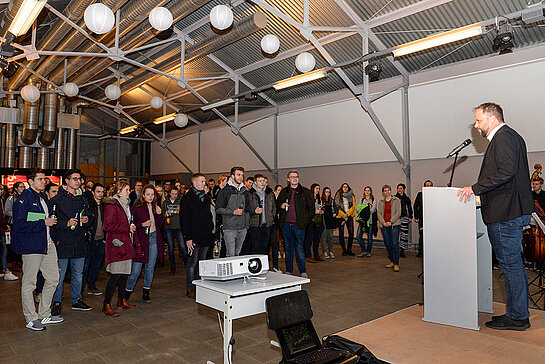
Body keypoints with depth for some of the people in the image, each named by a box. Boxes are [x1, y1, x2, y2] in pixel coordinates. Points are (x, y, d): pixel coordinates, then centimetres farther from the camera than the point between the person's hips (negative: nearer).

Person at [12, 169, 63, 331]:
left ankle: (44, 314, 25)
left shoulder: (43, 197, 15)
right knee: (29, 283, 4)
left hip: (47, 244, 8)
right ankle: (31, 319, 17)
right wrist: (44, 222, -17)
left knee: (53, 278, 11)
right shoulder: (24, 199, -11)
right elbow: (19, 225, -18)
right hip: (31, 246, -8)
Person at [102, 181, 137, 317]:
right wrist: (127, 228, -14)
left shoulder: (125, 204, 18)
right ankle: (106, 305, 1)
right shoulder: (112, 205, -11)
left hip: (126, 243, 9)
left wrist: (131, 227, 11)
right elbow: (108, 226, -18)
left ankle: (122, 300, 26)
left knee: (125, 272, 13)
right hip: (116, 244, -9)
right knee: (116, 274, -9)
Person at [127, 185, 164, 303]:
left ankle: (146, 293, 22)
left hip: (154, 239, 5)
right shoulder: (136, 207, -5)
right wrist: (142, 224, -19)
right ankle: (127, 293, 14)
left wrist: (159, 214, -2)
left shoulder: (155, 207, 10)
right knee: (135, 270, -4)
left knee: (150, 268, 10)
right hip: (141, 240, -4)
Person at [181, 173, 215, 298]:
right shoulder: (187, 198, -5)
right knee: (192, 262, -1)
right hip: (194, 237, -6)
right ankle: (190, 289, 8)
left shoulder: (206, 198, 16)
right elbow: (184, 219, -10)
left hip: (206, 237, 6)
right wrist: (187, 237, -16)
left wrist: (211, 230, 9)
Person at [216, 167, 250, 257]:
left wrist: (246, 225, 11)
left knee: (237, 253, 11)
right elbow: (218, 209, -5)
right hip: (229, 228, -5)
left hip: (242, 229, 5)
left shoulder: (245, 192, 15)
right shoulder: (225, 191, -2)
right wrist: (233, 212, -14)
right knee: (231, 254, -8)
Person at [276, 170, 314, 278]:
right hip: (286, 224, 3)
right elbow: (277, 205, 20)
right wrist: (281, 206, -3)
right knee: (288, 248, 10)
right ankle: (288, 271, 19)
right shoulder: (284, 191, 11)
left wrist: (306, 221, -2)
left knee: (299, 248, -1)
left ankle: (303, 272, 8)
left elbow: (311, 208, 5)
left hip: (298, 224, -3)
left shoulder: (305, 192, 4)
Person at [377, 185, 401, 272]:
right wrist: (383, 222, -8)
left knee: (395, 243, -11)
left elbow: (398, 212, -4)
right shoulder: (381, 202, 14)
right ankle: (392, 261, 20)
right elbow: (379, 213, 7)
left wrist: (391, 222, -12)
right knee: (388, 244, 7)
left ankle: (396, 264, -7)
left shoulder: (396, 200, 3)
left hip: (394, 225, -4)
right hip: (384, 225, 4)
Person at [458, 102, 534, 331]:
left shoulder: (503, 137, -10)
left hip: (506, 213, -11)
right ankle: (518, 314, 23)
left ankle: (517, 317, 6)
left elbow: (507, 171, -24)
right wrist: (480, 191, 19)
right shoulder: (508, 136, 22)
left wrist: (476, 188, -20)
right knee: (512, 263, 14)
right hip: (510, 211, 11)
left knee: (510, 263, -3)